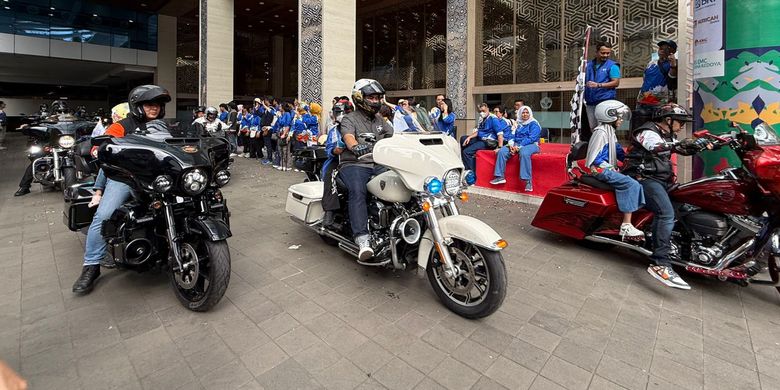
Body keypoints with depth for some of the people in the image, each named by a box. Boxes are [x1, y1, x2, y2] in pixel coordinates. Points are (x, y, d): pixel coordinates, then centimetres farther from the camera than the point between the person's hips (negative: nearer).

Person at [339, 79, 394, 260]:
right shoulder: (350, 119, 7)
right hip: (355, 164, -5)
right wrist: (355, 146, -38)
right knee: (358, 191, -34)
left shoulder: (379, 120, 26)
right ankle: (363, 239, -39)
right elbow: (348, 136, -14)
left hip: (379, 165, 6)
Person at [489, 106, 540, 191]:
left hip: (530, 145, -6)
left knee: (524, 153, -40)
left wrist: (519, 147, -21)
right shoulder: (518, 124, 20)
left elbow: (531, 138, -12)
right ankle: (500, 177, -17)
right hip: (516, 144, 6)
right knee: (502, 151, -18)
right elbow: (512, 136, 14)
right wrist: (511, 144, -9)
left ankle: (528, 181, -41)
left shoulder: (534, 124, 1)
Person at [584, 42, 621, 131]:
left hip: (605, 101, -5)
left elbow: (616, 82, -9)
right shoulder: (589, 65, 15)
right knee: (592, 128, 12)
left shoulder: (612, 66, 0)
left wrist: (598, 85, -19)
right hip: (590, 102, 5)